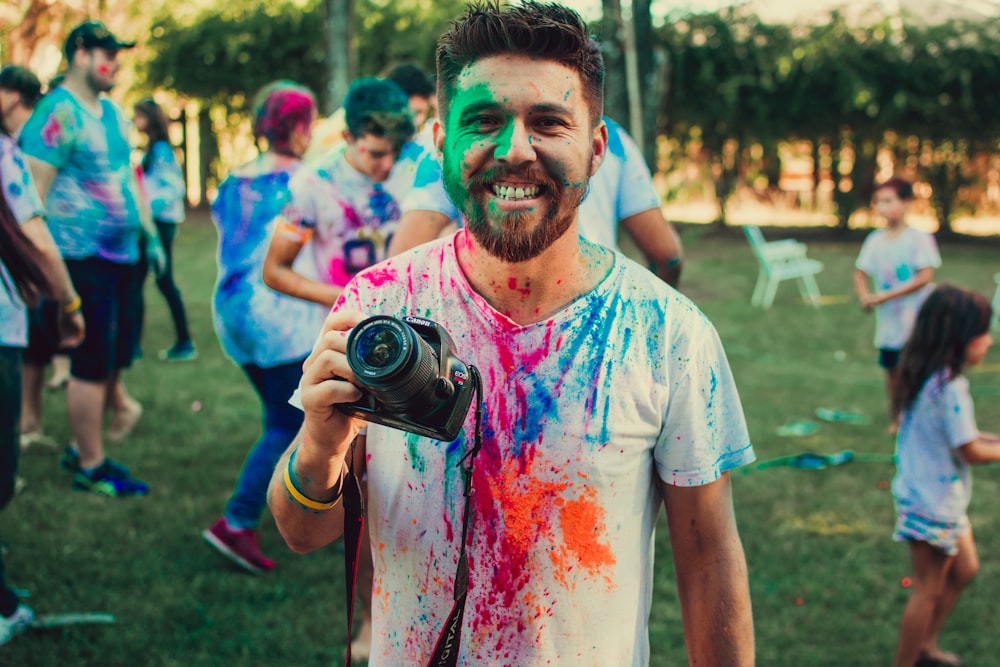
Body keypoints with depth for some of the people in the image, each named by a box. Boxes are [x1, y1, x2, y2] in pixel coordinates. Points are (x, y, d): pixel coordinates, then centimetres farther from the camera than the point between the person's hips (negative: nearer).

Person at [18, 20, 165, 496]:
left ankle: (82, 448, 29)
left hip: (120, 257, 8)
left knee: (115, 360, 14)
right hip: (83, 259, -8)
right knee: (91, 364, -3)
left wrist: (150, 234, 22)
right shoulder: (58, 113, -12)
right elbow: (33, 190, -16)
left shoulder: (113, 113, 15)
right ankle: (90, 469, 9)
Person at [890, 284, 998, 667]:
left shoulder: (928, 377, 2)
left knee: (964, 570, 24)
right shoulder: (950, 387, -27)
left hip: (942, 497, 10)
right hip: (932, 504, -10)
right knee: (929, 589, 4)